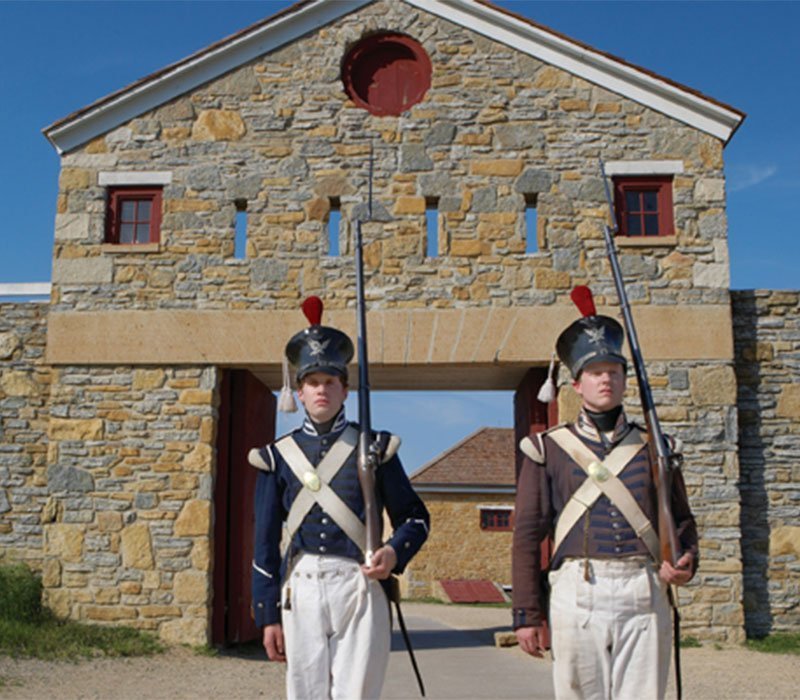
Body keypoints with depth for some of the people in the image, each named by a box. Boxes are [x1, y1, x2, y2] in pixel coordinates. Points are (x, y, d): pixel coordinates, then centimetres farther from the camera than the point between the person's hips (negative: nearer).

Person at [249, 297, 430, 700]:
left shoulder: (375, 447, 8)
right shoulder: (278, 455, 10)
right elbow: (265, 543, 10)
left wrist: (395, 552, -11)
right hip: (301, 590, 2)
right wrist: (268, 616, 6)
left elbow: (415, 517, 10)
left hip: (360, 588, -1)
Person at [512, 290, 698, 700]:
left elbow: (682, 520, 18)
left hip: (646, 594, 2)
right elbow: (527, 533, 3)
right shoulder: (548, 448, 7)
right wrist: (527, 614, -2)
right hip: (578, 593, -2)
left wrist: (686, 563, -4)